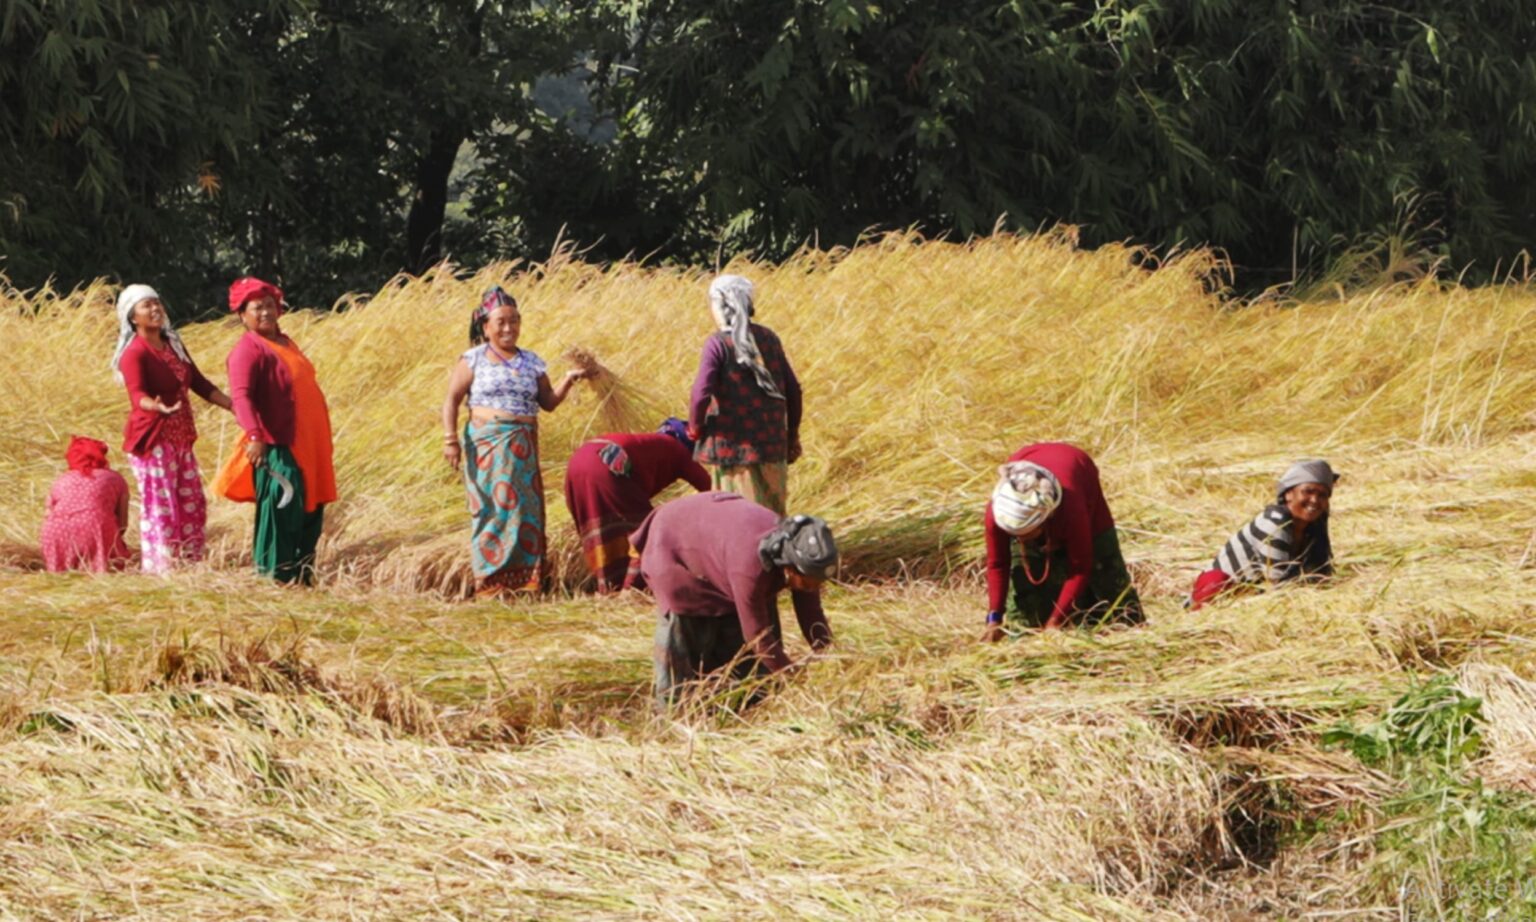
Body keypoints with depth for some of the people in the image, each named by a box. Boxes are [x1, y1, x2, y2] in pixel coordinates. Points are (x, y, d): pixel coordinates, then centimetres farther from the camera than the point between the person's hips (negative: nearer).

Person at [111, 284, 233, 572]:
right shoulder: (134, 354, -13)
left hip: (180, 438, 8)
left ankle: (191, 567, 18)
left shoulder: (173, 344, 11)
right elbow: (137, 395, -27)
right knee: (160, 507, -9)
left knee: (193, 505, 10)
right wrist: (156, 406, -49)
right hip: (151, 440, -8)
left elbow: (199, 383, 17)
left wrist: (234, 407, 15)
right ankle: (158, 570, -6)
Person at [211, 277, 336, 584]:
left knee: (311, 515, 14)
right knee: (281, 514, -12)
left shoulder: (284, 343, 16)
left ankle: (304, 578, 25)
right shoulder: (248, 349, -12)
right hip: (277, 448, -9)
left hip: (307, 447, 9)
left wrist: (323, 442, 26)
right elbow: (241, 395, -26)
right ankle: (273, 579, -7)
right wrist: (254, 435, -41)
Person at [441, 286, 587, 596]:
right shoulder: (473, 360, 2)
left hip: (523, 448, 3)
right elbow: (452, 400, 2)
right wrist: (450, 439, -8)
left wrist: (567, 382, -2)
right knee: (492, 509, -5)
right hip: (486, 443, -3)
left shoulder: (531, 362, 13)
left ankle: (525, 580, 2)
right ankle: (491, 582, -1)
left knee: (524, 509, -2)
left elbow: (548, 403, 14)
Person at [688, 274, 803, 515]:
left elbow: (701, 394, -19)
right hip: (771, 443, 5)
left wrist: (695, 428, 0)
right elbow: (792, 388, 11)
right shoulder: (768, 338, 8)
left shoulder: (718, 344, -10)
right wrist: (792, 436, 21)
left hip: (735, 446, -5)